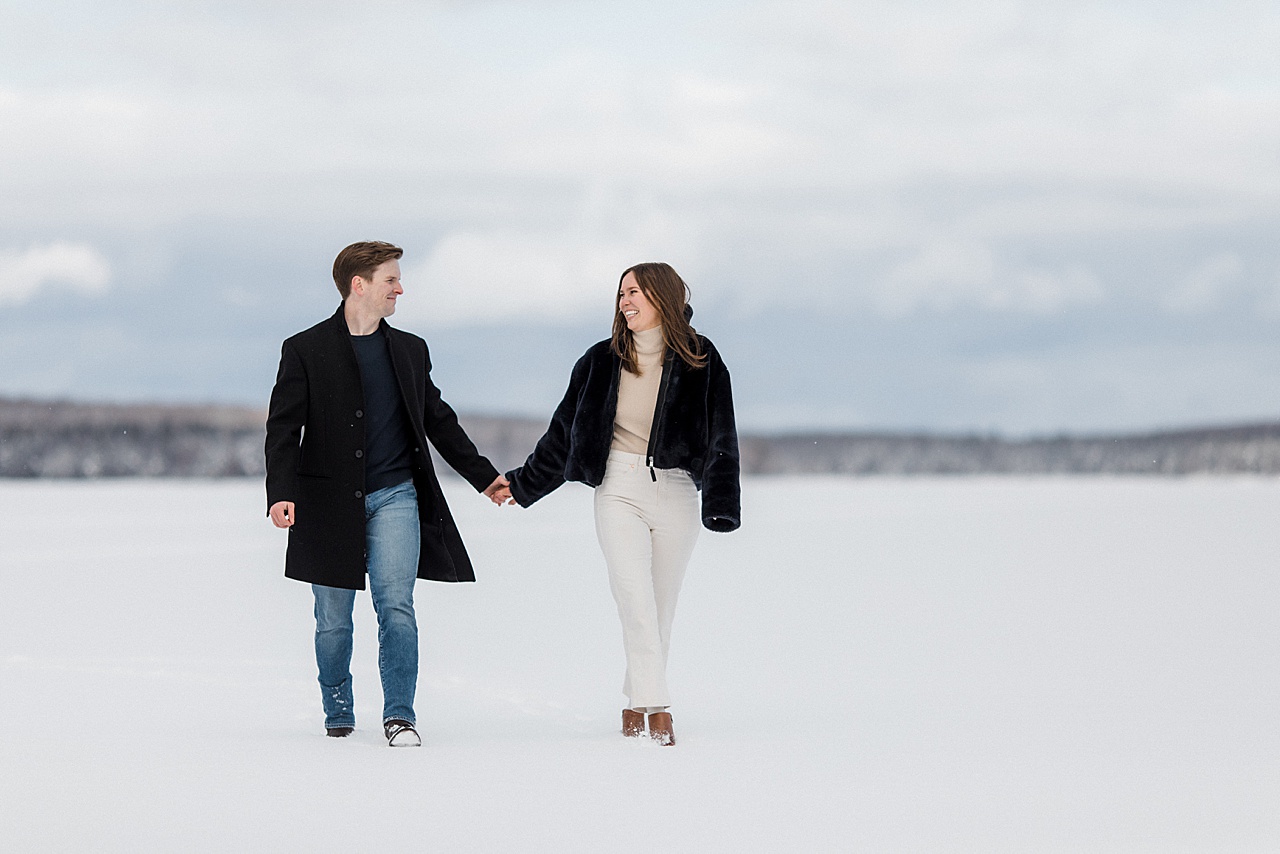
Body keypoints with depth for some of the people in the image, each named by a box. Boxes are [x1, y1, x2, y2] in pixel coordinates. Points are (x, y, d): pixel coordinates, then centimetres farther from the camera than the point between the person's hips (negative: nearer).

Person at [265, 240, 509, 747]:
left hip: (394, 497, 2)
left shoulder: (409, 350, 13)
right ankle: (338, 716, 21)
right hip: (330, 504, -2)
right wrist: (281, 492, -18)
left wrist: (484, 476, 21)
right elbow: (283, 427, -5)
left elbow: (439, 421, 21)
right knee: (333, 621, 6)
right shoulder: (305, 351, 0)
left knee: (396, 608, -11)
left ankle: (399, 716, -7)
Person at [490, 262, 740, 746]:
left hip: (676, 492, 0)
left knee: (661, 606, 5)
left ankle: (636, 702, 19)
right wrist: (523, 485, 21)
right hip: (619, 491, 0)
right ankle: (657, 708, -21)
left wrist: (721, 505, -11)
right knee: (635, 597, -16)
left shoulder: (700, 363, 1)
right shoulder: (601, 362, 7)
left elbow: (721, 438, 0)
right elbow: (564, 432, 16)